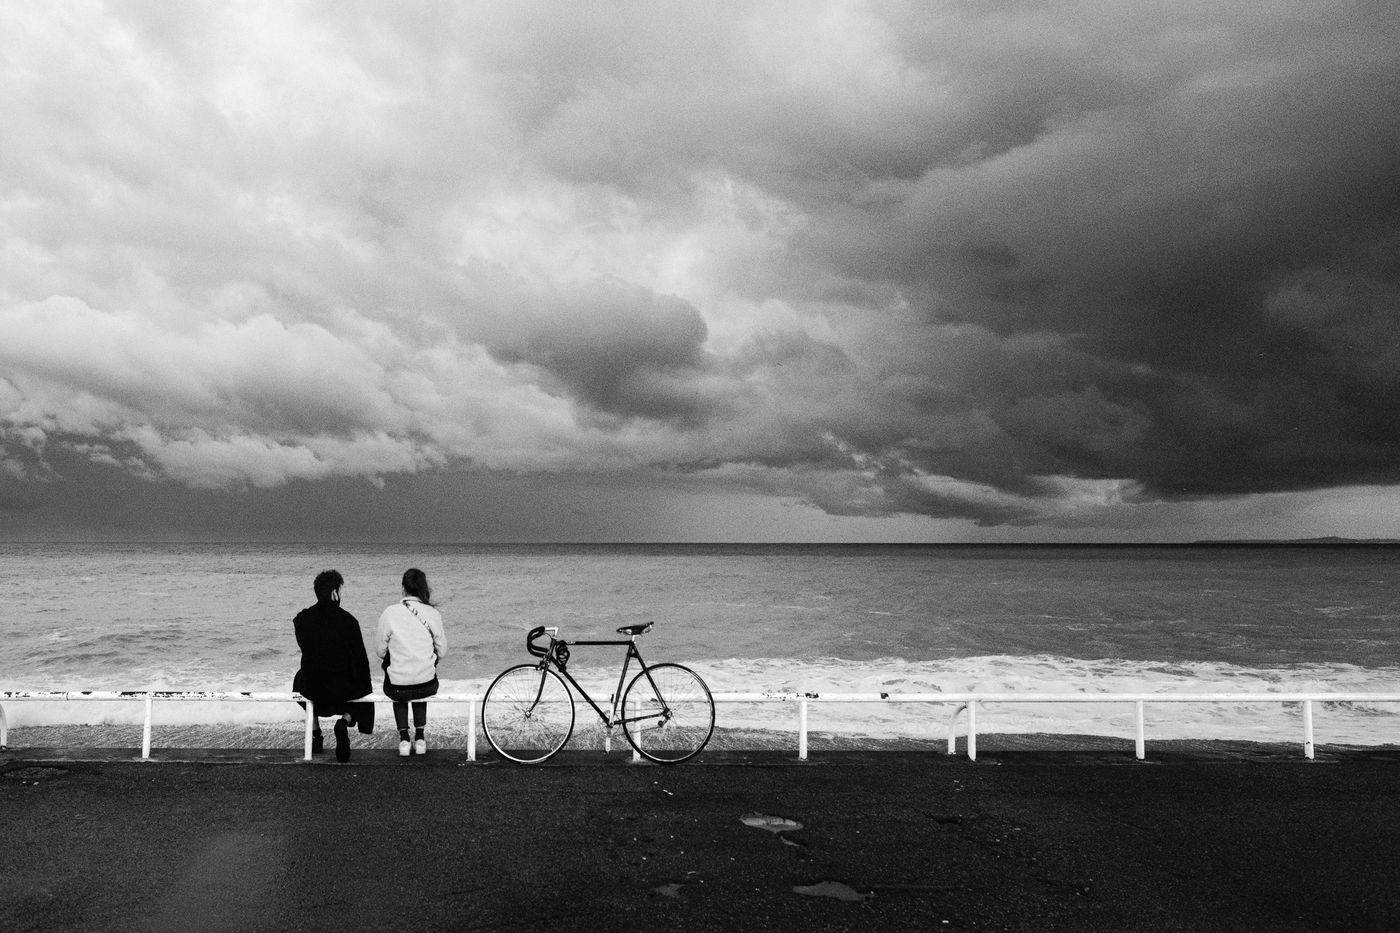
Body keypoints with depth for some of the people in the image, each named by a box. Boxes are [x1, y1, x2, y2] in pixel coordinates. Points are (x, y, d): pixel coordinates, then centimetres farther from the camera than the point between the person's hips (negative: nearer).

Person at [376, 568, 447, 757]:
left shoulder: (389, 613, -12)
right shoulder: (433, 614, -9)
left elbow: (380, 651, -2)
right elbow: (442, 652, -1)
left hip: (396, 688, -1)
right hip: (426, 686, 1)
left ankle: (404, 739, 29)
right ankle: (419, 738, 34)